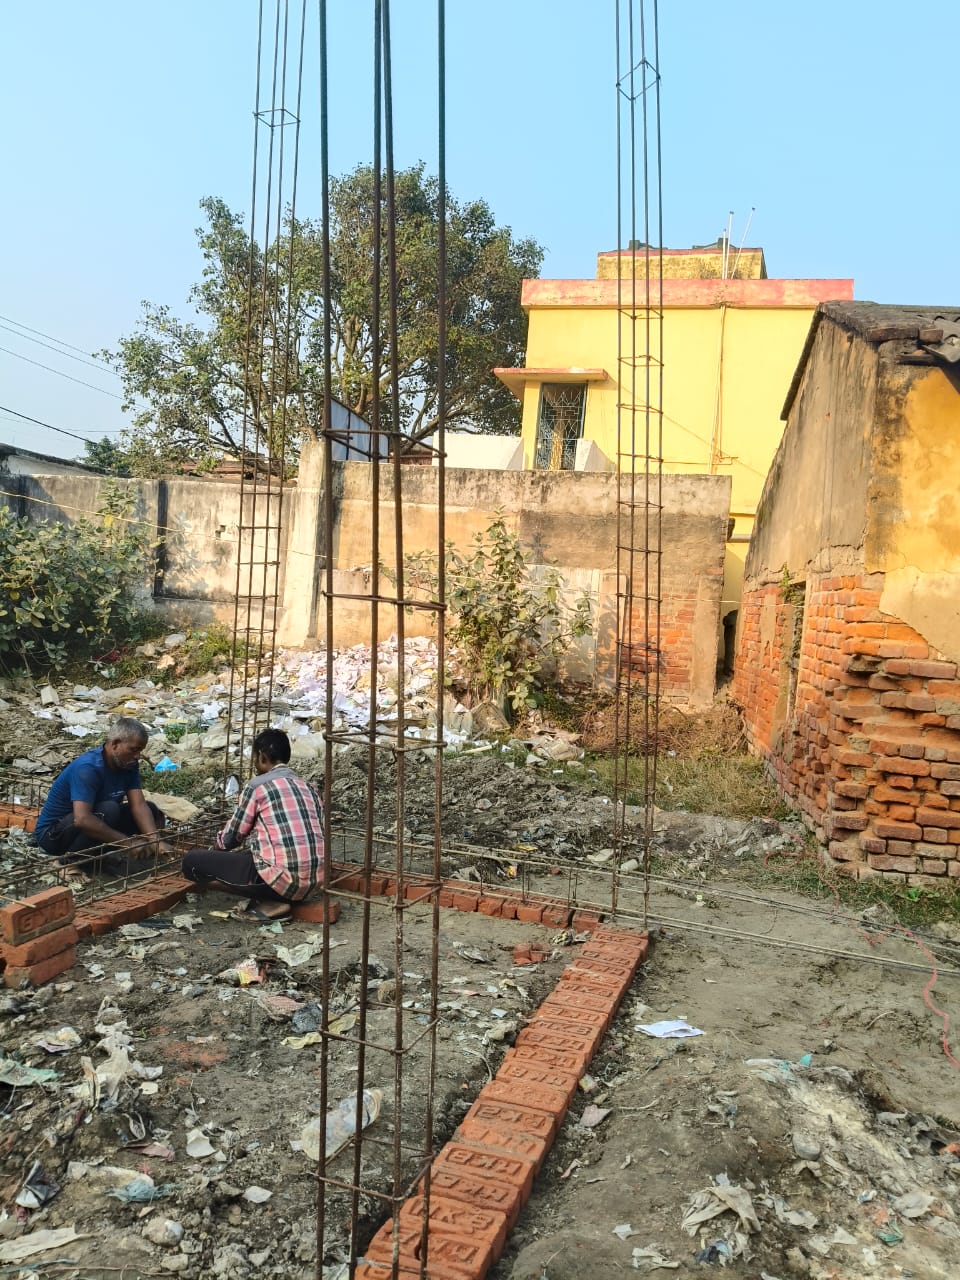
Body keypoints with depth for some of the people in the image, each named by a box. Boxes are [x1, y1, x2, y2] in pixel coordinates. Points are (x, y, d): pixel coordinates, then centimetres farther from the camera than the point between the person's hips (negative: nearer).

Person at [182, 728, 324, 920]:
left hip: (281, 878, -8)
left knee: (192, 861, 3)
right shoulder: (308, 788, 15)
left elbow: (231, 838, 5)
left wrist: (217, 846, 31)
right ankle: (278, 897, 8)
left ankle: (269, 901, -4)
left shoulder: (258, 785, -3)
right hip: (311, 880, 8)